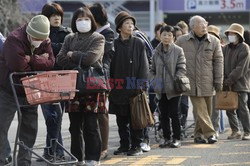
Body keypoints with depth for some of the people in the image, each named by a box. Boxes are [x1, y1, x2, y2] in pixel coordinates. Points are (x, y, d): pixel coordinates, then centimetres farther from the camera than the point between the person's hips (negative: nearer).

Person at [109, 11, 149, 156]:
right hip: (118, 89, 2)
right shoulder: (114, 44, 5)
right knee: (121, 120, 8)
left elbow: (143, 66, -1)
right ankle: (124, 145, 17)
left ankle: (136, 146, 9)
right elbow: (110, 67, 6)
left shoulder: (139, 43, 2)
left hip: (134, 88, -2)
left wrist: (140, 86, -9)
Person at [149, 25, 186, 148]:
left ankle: (176, 139, 7)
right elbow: (153, 69, 15)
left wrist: (176, 81, -17)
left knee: (174, 114, -1)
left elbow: (181, 68, -6)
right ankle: (167, 138, 16)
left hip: (173, 89, -4)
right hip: (161, 89, 5)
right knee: (163, 115, 9)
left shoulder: (178, 51, -4)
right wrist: (153, 80, -1)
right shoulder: (157, 52, 9)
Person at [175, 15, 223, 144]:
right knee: (200, 109, -10)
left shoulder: (214, 41, 2)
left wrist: (218, 81, 0)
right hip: (191, 82, -2)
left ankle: (198, 134, 21)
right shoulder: (182, 41, 0)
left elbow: (218, 61, 4)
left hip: (207, 83, 2)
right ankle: (210, 133, -8)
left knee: (207, 110, 8)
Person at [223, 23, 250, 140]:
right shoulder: (225, 48, 10)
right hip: (228, 85, 5)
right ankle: (235, 131, 16)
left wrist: (229, 80, -15)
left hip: (240, 84, -5)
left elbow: (240, 68, -12)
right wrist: (222, 80, -5)